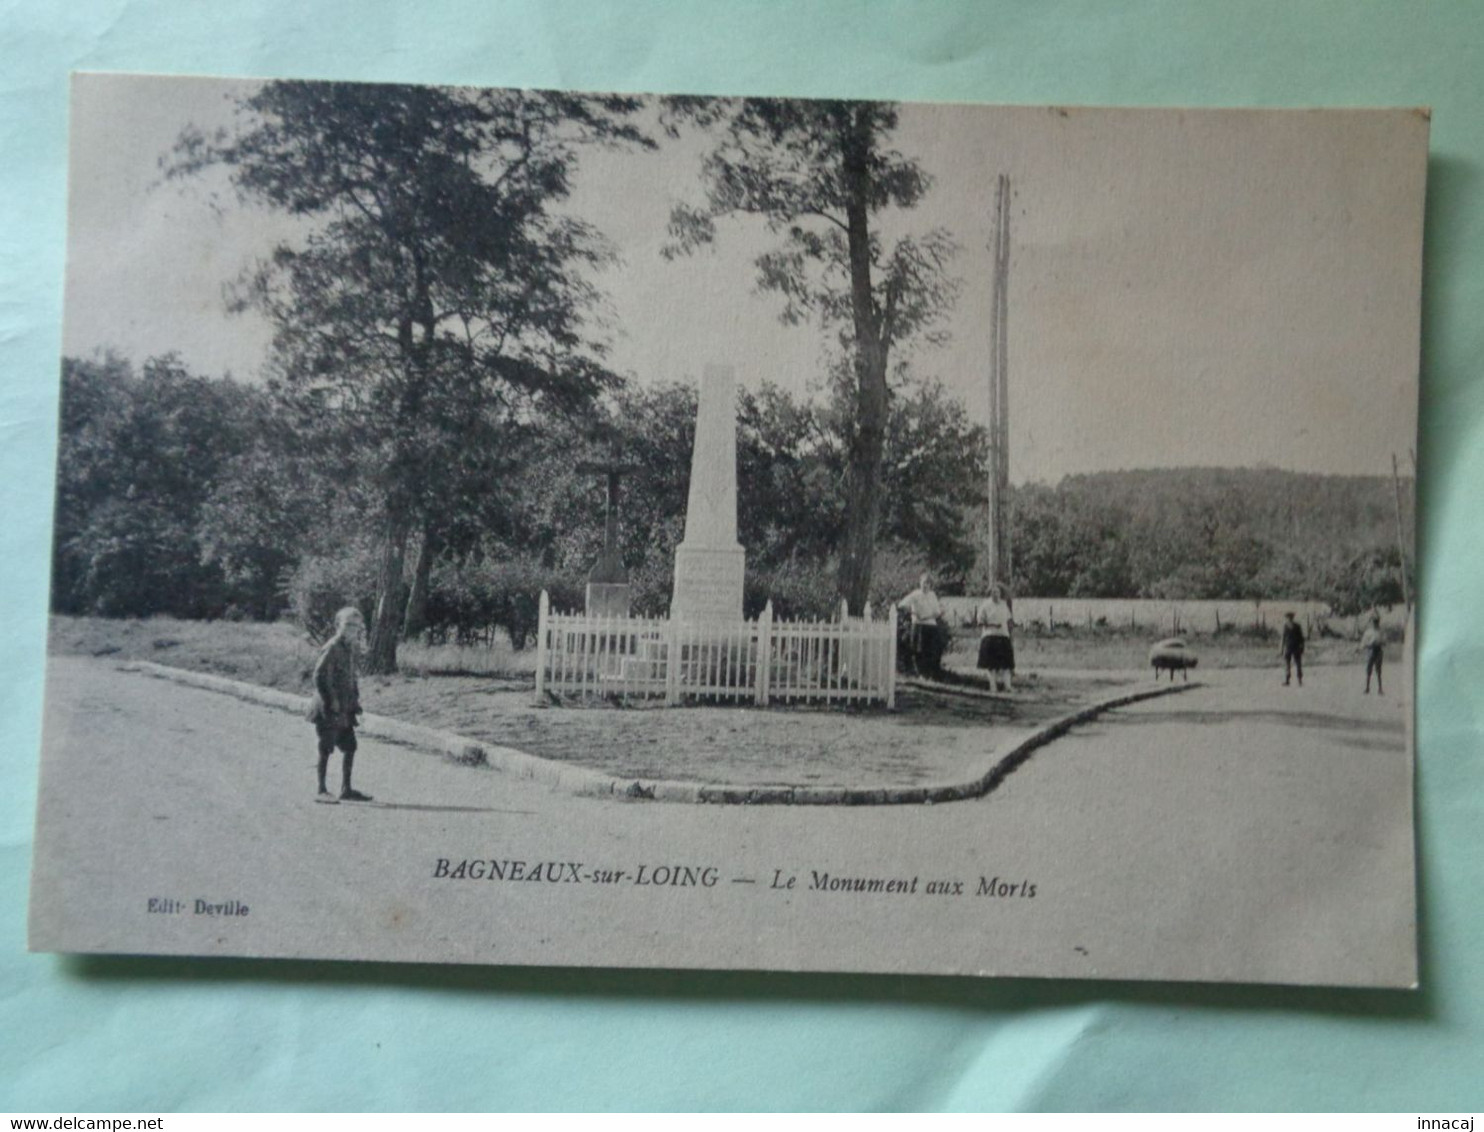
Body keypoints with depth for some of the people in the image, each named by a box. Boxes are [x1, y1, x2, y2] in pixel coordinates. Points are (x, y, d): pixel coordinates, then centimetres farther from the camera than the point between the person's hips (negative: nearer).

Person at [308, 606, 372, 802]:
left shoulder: (350, 649, 13)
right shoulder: (332, 648, -13)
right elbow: (319, 676, -18)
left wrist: (354, 700, 14)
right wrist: (330, 702, -20)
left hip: (344, 710, 9)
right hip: (330, 710, -8)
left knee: (349, 746, 10)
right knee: (326, 748, -3)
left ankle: (346, 789, 17)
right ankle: (321, 791, 3)